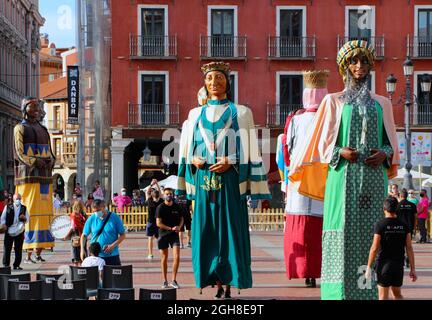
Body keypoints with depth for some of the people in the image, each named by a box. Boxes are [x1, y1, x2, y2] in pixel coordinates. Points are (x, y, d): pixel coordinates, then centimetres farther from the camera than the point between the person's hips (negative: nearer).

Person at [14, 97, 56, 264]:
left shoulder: (43, 129, 21)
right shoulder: (20, 128, 2)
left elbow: (50, 153, 19)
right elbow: (19, 153, -6)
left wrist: (50, 161, -4)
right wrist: (35, 161, -21)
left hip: (44, 176, 7)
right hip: (29, 175, -6)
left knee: (43, 213, 2)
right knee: (29, 213, -11)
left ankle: (39, 253, 6)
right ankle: (28, 255, -11)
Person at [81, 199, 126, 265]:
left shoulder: (115, 218, -4)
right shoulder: (91, 219, 1)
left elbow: (123, 235, -1)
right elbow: (84, 235, 9)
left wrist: (113, 246, -14)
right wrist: (82, 249, -4)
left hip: (112, 256, -1)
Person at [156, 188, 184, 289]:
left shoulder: (177, 207, 5)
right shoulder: (160, 208, -5)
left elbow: (181, 219, 17)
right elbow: (158, 223, -9)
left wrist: (179, 227, -4)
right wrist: (171, 228, -17)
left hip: (174, 235, 2)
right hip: (163, 234, -2)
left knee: (177, 257, -9)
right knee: (164, 258, 5)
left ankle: (174, 280, 0)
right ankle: (165, 281, 16)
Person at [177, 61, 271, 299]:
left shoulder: (239, 113, 6)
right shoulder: (196, 114, 15)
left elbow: (248, 149, 1)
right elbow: (187, 147, 17)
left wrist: (231, 162, -13)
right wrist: (193, 160, -3)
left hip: (230, 180, -3)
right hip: (204, 181, 3)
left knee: (229, 229, -6)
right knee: (207, 230, -1)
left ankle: (229, 284, -4)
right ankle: (218, 285, 3)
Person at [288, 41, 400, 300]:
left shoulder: (382, 104, 16)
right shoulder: (334, 101, 10)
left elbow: (392, 143, 16)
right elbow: (323, 143, 7)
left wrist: (385, 154, -6)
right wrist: (340, 152, -12)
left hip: (373, 179, 2)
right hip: (343, 177, -2)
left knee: (369, 233, -2)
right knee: (344, 232, -9)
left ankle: (367, 292, 0)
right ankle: (340, 292, -8)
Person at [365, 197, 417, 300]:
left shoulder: (380, 225, -10)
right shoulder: (404, 226, 1)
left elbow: (374, 248, -12)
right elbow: (409, 248, -1)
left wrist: (369, 267, -6)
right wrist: (412, 269, 4)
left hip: (384, 264, -4)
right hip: (399, 264, 4)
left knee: (383, 296, 2)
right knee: (397, 294, 18)